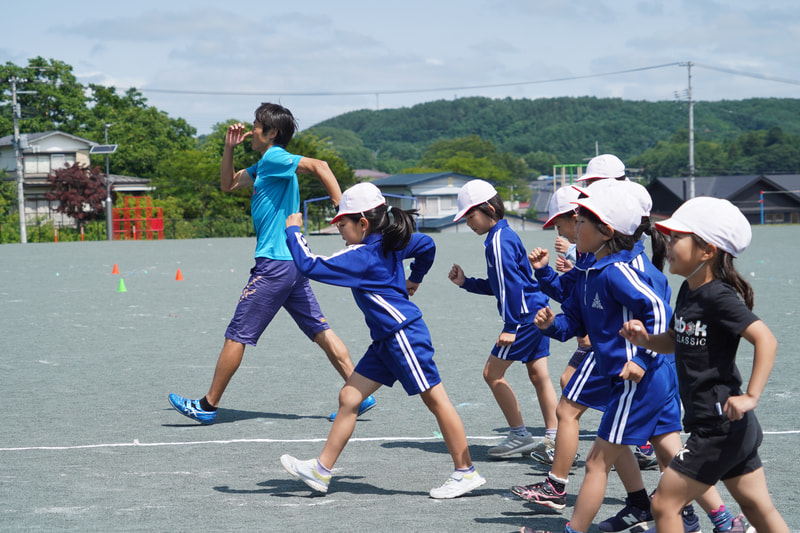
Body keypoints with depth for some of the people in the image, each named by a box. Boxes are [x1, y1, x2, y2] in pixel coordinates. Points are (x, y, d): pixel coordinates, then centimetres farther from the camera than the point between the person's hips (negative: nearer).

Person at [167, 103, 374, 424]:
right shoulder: (263, 166, 19)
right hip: (293, 263, 10)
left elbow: (318, 166, -24)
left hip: (274, 264, -10)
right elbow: (228, 184, 30)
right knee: (320, 331, 7)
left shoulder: (275, 158, -10)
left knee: (236, 336, 0)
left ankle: (207, 406, 8)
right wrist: (229, 148, 17)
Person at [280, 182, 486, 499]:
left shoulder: (361, 256, -18)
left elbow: (310, 266, -20)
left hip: (404, 334, -10)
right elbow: (426, 245, 23)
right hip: (386, 341, 10)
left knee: (434, 399, -2)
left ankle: (466, 473, 5)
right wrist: (415, 278, 32)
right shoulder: (390, 244, 8)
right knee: (349, 398, 7)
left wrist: (293, 231, -8)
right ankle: (321, 470, 10)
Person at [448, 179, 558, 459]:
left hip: (524, 317, -10)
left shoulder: (499, 240, -15)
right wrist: (465, 283, 14)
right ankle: (554, 438, 14)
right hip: (536, 312, 10)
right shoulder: (504, 236, 16)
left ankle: (520, 435, -2)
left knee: (493, 372, -4)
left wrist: (510, 327, -19)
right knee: (538, 375, 11)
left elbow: (511, 285, -20)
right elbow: (497, 286, 22)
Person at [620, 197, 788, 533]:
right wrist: (645, 340, 1)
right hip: (735, 429, 9)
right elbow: (675, 341, 21)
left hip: (720, 427, -9)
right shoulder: (689, 291, 9)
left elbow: (766, 340, -26)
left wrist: (750, 397, -29)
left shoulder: (719, 297, -18)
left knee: (664, 503, -3)